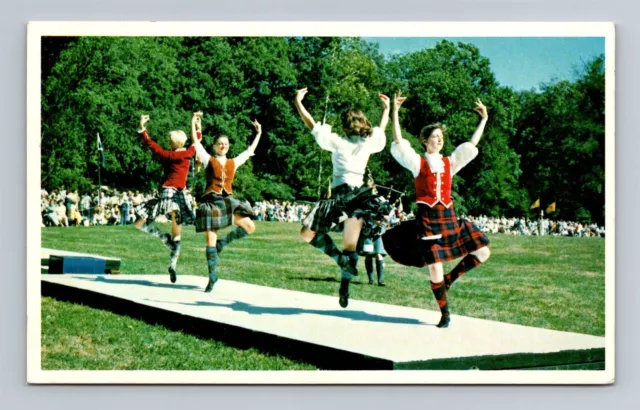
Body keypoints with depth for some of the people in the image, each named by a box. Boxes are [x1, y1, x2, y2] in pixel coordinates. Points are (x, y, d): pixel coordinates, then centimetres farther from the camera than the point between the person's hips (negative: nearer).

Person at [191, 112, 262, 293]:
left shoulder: (233, 162, 12)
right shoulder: (208, 160, 4)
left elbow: (250, 150, 19)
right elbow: (196, 142, -1)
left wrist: (258, 133, 21)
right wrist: (194, 123, -6)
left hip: (228, 201, 4)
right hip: (210, 202, -4)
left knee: (250, 227, -10)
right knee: (210, 240, -5)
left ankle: (223, 242, 10)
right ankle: (212, 276, 5)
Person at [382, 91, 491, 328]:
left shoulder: (449, 163, 12)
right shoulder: (417, 162, 1)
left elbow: (472, 145, 14)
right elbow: (398, 142, -10)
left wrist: (484, 119, 13)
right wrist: (395, 112, -18)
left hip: (448, 217, 4)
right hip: (427, 218, -4)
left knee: (482, 252, -3)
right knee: (434, 268, -3)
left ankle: (449, 279, 14)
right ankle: (445, 313, 13)